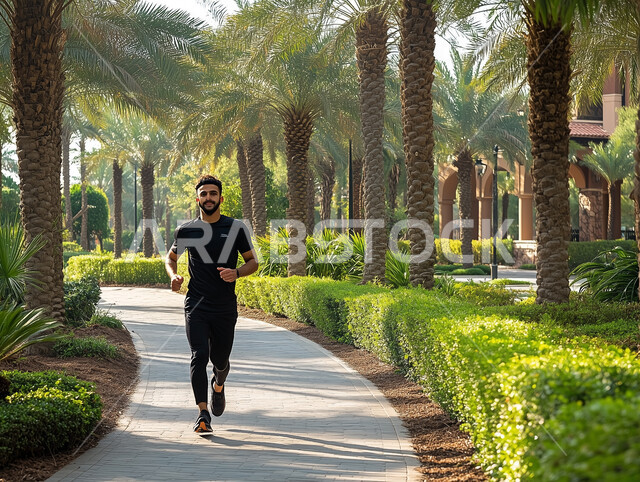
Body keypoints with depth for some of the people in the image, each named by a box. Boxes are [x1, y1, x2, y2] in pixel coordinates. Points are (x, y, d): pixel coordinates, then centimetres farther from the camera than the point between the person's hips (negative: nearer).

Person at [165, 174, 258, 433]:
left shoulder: (236, 228, 2)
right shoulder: (186, 231, 3)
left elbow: (253, 262, 7)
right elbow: (171, 257, 19)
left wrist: (236, 273, -14)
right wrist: (173, 276, -3)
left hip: (225, 307, 1)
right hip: (196, 305, -1)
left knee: (220, 360, 11)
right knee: (199, 356, -15)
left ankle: (218, 385, 46)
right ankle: (203, 413, -14)